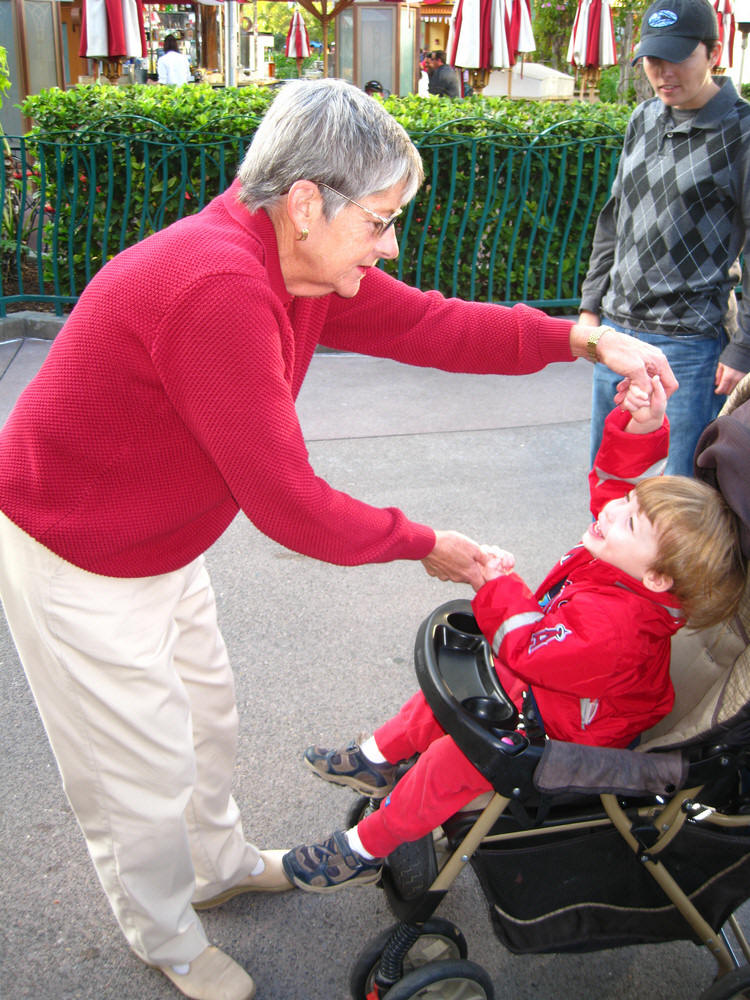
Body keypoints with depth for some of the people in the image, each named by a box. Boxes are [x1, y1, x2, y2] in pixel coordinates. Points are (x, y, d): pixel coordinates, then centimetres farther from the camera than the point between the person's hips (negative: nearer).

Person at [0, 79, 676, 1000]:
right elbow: (286, 503, -31)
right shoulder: (219, 292, -36)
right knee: (146, 771, 10)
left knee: (205, 713, 25)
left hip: (160, 545, 9)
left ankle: (219, 864, 52)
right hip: (75, 567, -9)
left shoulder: (305, 265, -7)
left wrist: (579, 338, -5)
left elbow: (425, 322, 2)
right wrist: (422, 544, -17)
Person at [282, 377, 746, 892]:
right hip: (547, 683, 11)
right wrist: (642, 424, -20)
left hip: (556, 734, -10)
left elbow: (529, 647, -27)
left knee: (449, 764, -15)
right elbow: (618, 478, -2)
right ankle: (376, 759, 40)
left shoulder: (612, 624, -40)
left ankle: (363, 851, 3)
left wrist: (501, 586, -15)